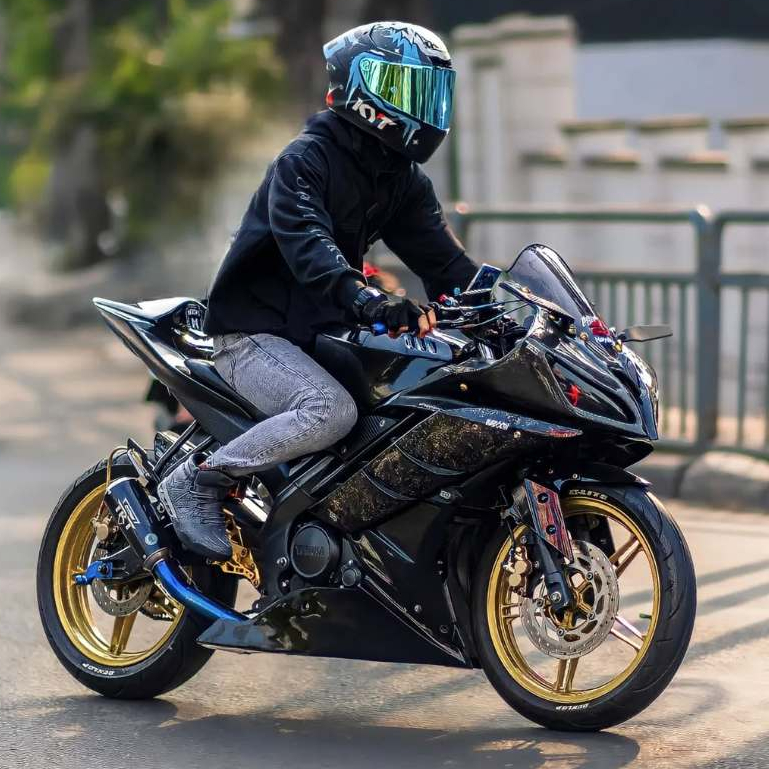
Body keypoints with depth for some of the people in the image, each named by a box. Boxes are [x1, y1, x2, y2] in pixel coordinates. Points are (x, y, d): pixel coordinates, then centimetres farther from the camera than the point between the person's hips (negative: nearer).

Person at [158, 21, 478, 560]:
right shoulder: (305, 160, -14)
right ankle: (199, 480, -18)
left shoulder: (403, 179, 10)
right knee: (331, 410, -32)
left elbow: (442, 258, 2)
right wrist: (367, 300, -48)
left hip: (322, 332, 8)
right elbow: (306, 244, -32)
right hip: (255, 331, -8)